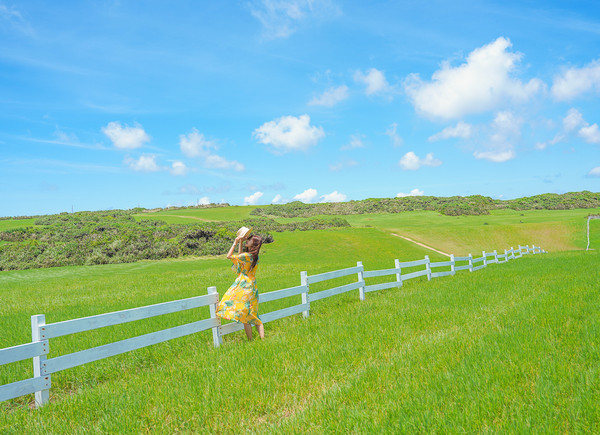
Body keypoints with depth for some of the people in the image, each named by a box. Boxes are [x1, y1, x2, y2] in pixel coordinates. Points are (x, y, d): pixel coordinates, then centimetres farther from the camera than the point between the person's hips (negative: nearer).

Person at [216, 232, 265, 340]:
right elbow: (239, 256, 26)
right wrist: (240, 242, 22)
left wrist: (236, 241, -2)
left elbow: (229, 256, -7)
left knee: (245, 316, -2)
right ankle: (262, 338, 9)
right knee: (254, 316, 12)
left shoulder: (247, 256, -17)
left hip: (244, 286, -8)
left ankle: (251, 340, 0)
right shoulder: (255, 256, 7)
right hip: (252, 288, 8)